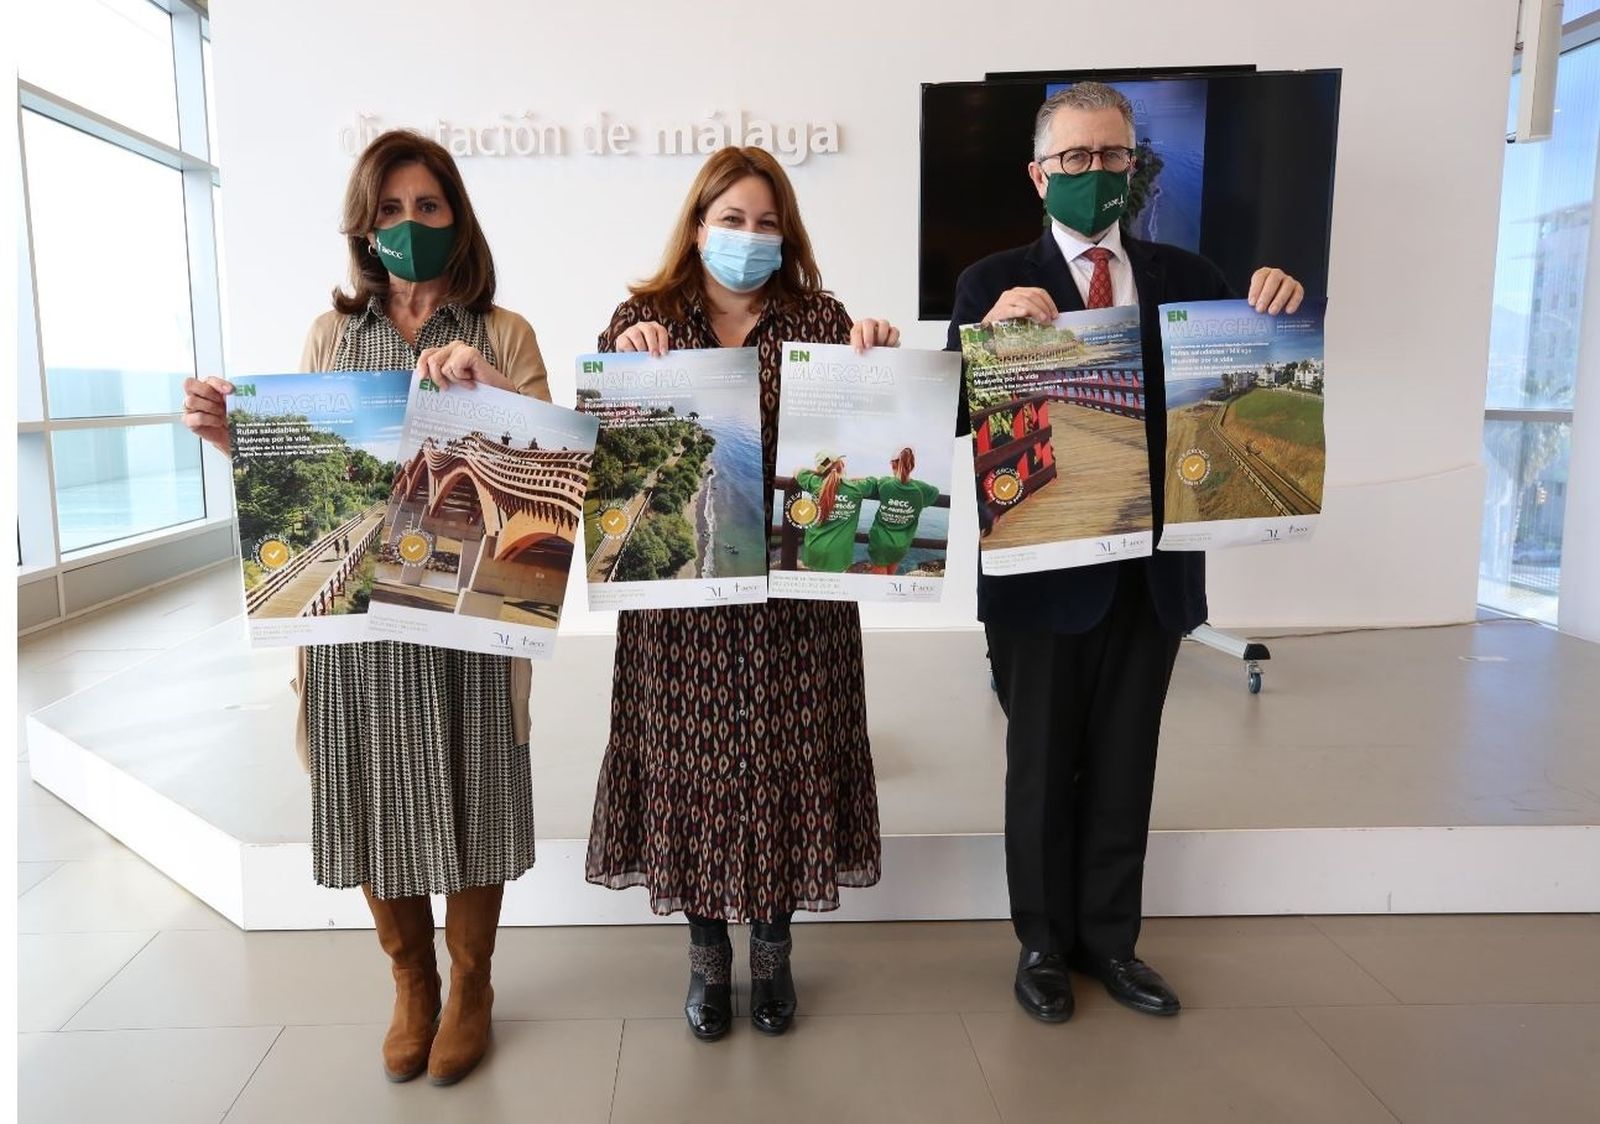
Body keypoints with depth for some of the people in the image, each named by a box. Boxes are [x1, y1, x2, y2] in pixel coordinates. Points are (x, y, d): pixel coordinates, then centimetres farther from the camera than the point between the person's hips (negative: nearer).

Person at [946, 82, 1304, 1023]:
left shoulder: (1185, 274, 8)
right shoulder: (996, 283, -3)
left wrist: (1280, 307, -9)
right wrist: (991, 330, -29)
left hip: (1153, 566, 3)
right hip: (1044, 567, -3)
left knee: (1126, 766, 15)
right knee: (1043, 766, 11)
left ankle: (1110, 939, 33)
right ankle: (1043, 944, 29)